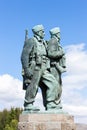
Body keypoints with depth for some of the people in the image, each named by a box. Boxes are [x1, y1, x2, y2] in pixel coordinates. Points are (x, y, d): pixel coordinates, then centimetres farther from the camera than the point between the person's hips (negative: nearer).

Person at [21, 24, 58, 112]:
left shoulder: (43, 43, 23)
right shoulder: (31, 41, -2)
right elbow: (24, 56, -11)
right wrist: (26, 69, -21)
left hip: (43, 69, 8)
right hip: (34, 68, -8)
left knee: (53, 83, -3)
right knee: (33, 87, -6)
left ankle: (50, 105, -1)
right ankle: (28, 106, 5)